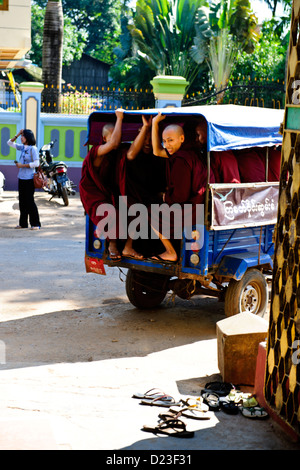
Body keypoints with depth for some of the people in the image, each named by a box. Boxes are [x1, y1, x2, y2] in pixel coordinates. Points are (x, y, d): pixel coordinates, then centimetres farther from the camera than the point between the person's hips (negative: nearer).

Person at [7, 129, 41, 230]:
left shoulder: (33, 148, -10)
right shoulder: (22, 147, 12)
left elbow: (36, 163, -17)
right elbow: (10, 143, 22)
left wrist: (22, 165, -15)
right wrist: (17, 135, 9)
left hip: (29, 179, -8)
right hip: (21, 177, 8)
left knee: (30, 201, -7)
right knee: (22, 201, 10)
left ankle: (35, 224, -2)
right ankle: (23, 223, 16)